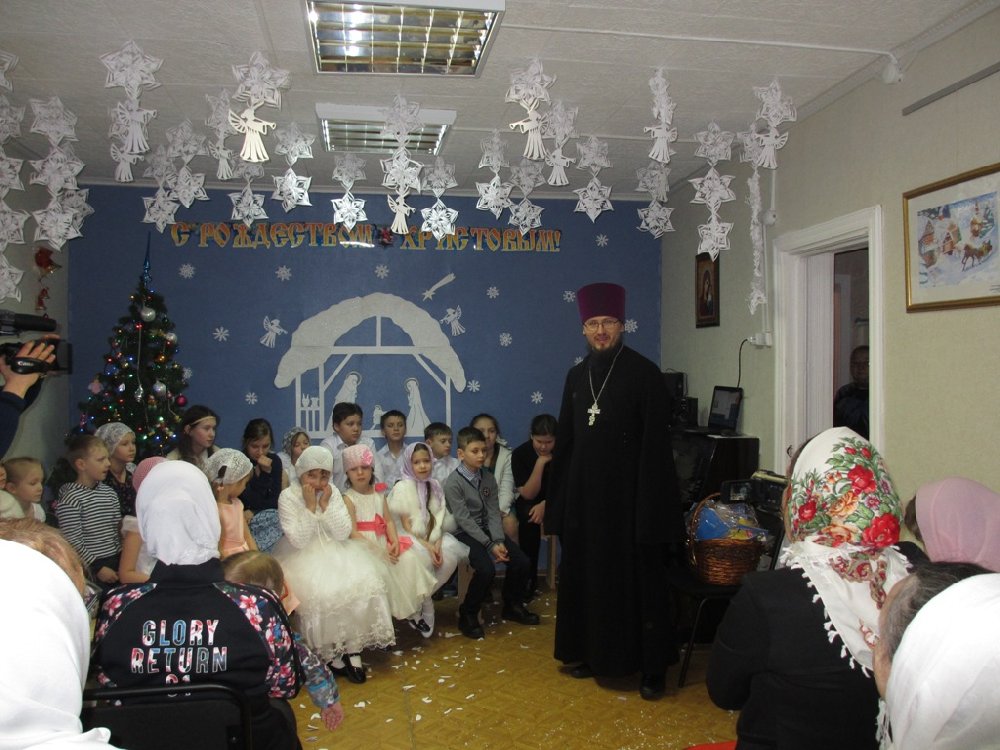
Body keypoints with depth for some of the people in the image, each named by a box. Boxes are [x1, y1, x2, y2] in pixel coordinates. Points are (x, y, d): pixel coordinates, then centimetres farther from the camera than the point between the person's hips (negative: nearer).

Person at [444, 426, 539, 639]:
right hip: (465, 533, -6)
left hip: (487, 530, 6)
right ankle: (467, 614, -5)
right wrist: (490, 545, -22)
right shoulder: (452, 483, -13)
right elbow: (465, 520, -17)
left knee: (521, 561, -9)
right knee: (486, 570, -28)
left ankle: (513, 605, 16)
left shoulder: (488, 479, 6)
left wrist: (499, 540, -16)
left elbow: (494, 513, 1)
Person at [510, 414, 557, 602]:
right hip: (530, 501, -1)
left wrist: (545, 505, -28)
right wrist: (540, 463, -29)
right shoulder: (520, 453, -16)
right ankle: (528, 579, -21)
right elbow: (528, 494, -18)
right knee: (529, 518, -34)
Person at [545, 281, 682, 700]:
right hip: (584, 496, 5)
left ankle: (652, 666, 17)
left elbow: (655, 445, -11)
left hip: (629, 495, -5)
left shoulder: (644, 374, -8)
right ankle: (593, 653, 30)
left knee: (639, 579, 4)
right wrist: (555, 498, 10)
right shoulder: (576, 376, 8)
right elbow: (564, 441, 11)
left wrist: (649, 506, -17)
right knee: (586, 575, 13)